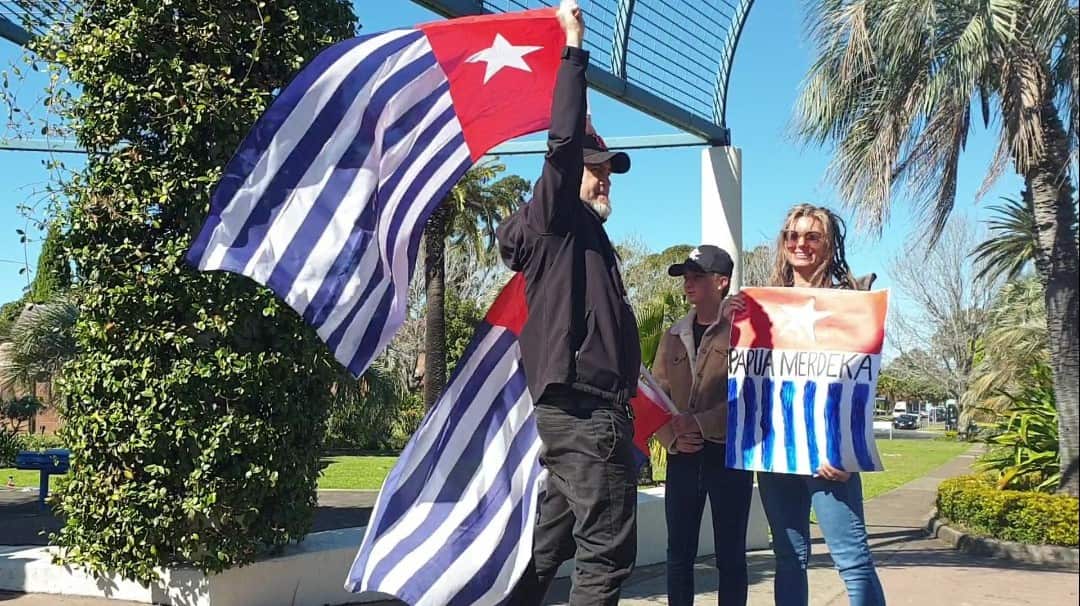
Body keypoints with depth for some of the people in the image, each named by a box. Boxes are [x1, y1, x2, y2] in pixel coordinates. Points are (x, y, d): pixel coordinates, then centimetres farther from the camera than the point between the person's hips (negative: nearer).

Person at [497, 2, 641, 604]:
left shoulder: (584, 235, 25)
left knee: (550, 548, 13)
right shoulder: (554, 221, -6)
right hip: (584, 411, -10)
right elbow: (564, 141, -15)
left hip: (584, 412, 10)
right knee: (607, 556, -7)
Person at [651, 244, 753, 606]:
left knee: (729, 554, 3)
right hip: (682, 457, 4)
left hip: (729, 453, -4)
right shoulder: (673, 337, 12)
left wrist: (702, 424, -20)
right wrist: (672, 438, -9)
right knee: (679, 553, 8)